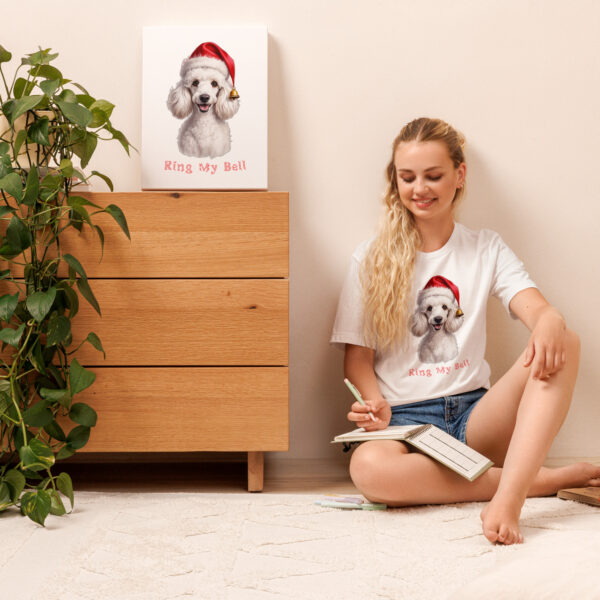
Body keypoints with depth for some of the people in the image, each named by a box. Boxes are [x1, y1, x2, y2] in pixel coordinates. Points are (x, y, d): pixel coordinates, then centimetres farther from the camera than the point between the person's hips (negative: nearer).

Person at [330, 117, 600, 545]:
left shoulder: (487, 249, 11)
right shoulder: (372, 259, 7)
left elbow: (536, 308, -6)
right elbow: (357, 356, 5)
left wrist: (550, 324, -31)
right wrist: (376, 407, -16)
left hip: (474, 414, 2)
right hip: (406, 417, -1)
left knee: (564, 344, -25)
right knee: (368, 467, -38)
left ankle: (508, 498, -37)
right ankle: (547, 479, -25)